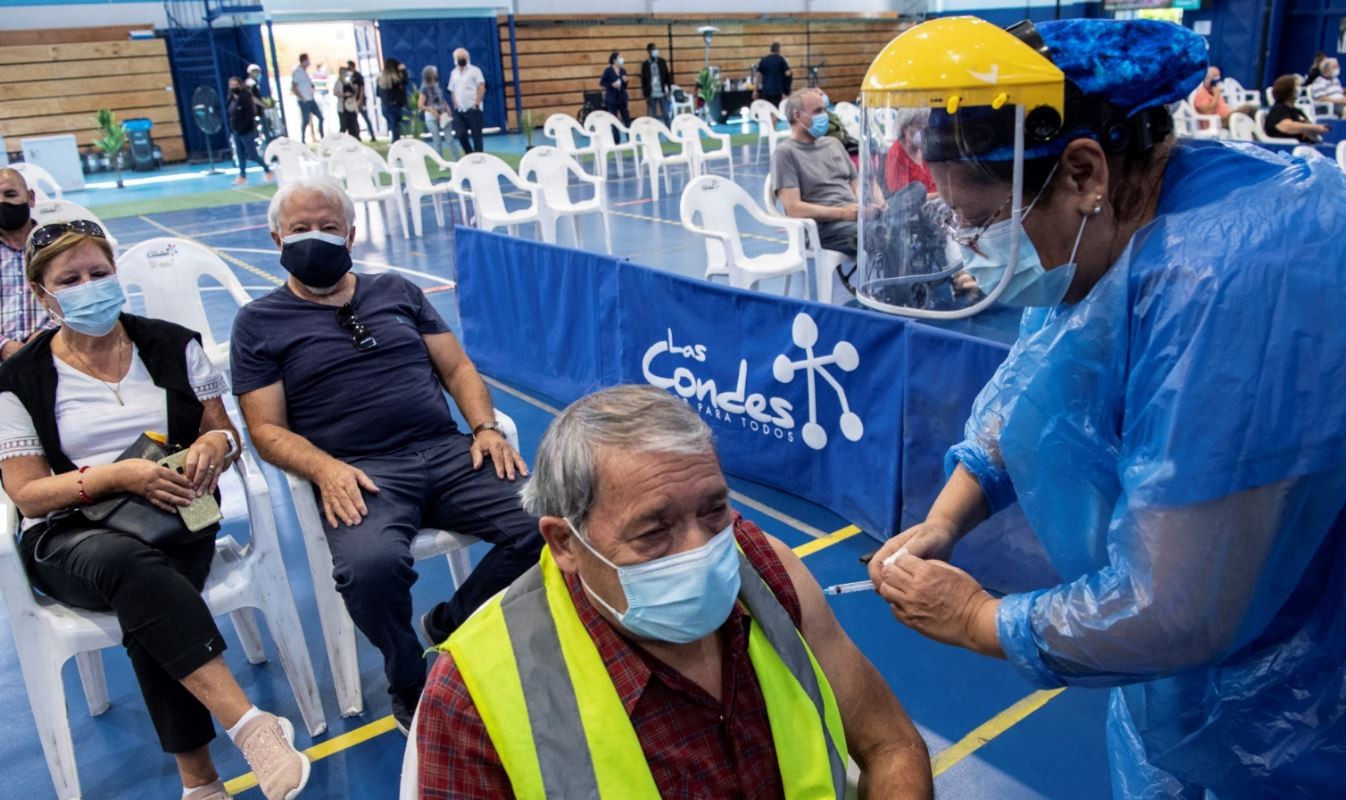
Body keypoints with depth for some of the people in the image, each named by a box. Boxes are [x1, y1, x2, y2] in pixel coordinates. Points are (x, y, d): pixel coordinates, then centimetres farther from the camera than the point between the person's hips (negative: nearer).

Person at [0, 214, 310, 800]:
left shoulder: (174, 345, 9)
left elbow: (223, 432, 13)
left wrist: (215, 443, -13)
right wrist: (119, 475, -18)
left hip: (174, 517, 1)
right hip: (68, 535, -1)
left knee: (141, 598, -34)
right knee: (130, 562, -38)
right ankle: (250, 725, -42)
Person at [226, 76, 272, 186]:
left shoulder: (245, 97, -14)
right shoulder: (232, 99, 9)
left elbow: (250, 115, -20)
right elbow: (231, 115, 15)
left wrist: (242, 128, -22)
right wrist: (231, 129, 7)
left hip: (247, 131, -8)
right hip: (236, 132, 8)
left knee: (252, 155, -4)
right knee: (240, 155, 9)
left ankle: (267, 170, 13)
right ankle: (242, 176, 14)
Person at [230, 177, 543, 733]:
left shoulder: (397, 291, 22)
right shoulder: (260, 323, 13)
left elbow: (457, 367, 19)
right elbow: (268, 430, 5)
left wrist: (486, 427, -1)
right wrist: (325, 469, -16)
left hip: (448, 452, 4)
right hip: (359, 475, -3)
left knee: (543, 524, -22)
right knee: (370, 565, -37)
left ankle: (449, 626, 6)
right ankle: (410, 683, -4)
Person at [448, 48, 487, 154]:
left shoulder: (475, 70, 0)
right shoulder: (454, 73, 15)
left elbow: (482, 89, -8)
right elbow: (452, 91, 18)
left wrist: (476, 104, -15)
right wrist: (455, 105, 4)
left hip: (473, 109, -4)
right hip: (459, 110, 4)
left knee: (476, 136, -2)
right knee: (461, 135, -4)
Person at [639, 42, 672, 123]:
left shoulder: (662, 62, 4)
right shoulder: (645, 64, 0)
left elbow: (667, 76, 6)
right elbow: (643, 80, 1)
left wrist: (669, 90, 0)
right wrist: (645, 94, -3)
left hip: (662, 93, 1)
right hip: (651, 95, -1)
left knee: (666, 115, 3)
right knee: (653, 116, 4)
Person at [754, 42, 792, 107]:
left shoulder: (763, 59, 8)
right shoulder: (780, 58, -3)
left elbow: (759, 75, 6)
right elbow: (787, 73, -7)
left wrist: (756, 90, 9)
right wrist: (791, 72, 17)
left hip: (765, 90, 3)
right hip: (777, 90, -3)